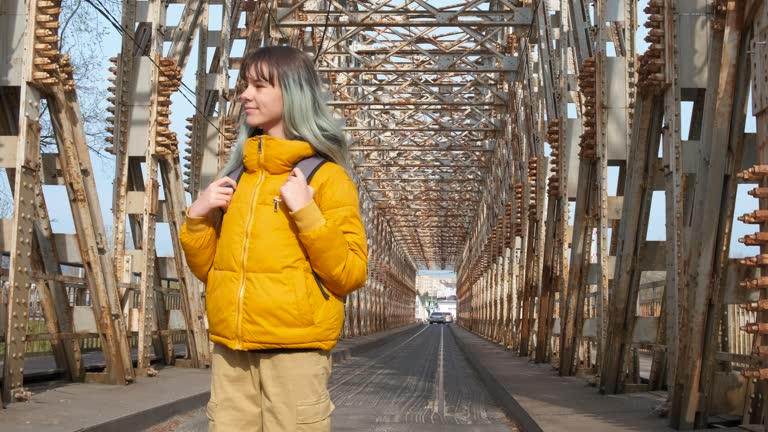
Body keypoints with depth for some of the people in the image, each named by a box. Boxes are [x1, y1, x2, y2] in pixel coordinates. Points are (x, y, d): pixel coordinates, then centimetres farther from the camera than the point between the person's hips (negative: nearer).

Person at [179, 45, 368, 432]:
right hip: (230, 352, 5)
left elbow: (350, 275, -8)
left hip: (295, 351, -5)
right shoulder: (235, 177, 14)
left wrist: (306, 212, -16)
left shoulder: (326, 177, -2)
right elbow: (207, 268, 17)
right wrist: (197, 216, 2)